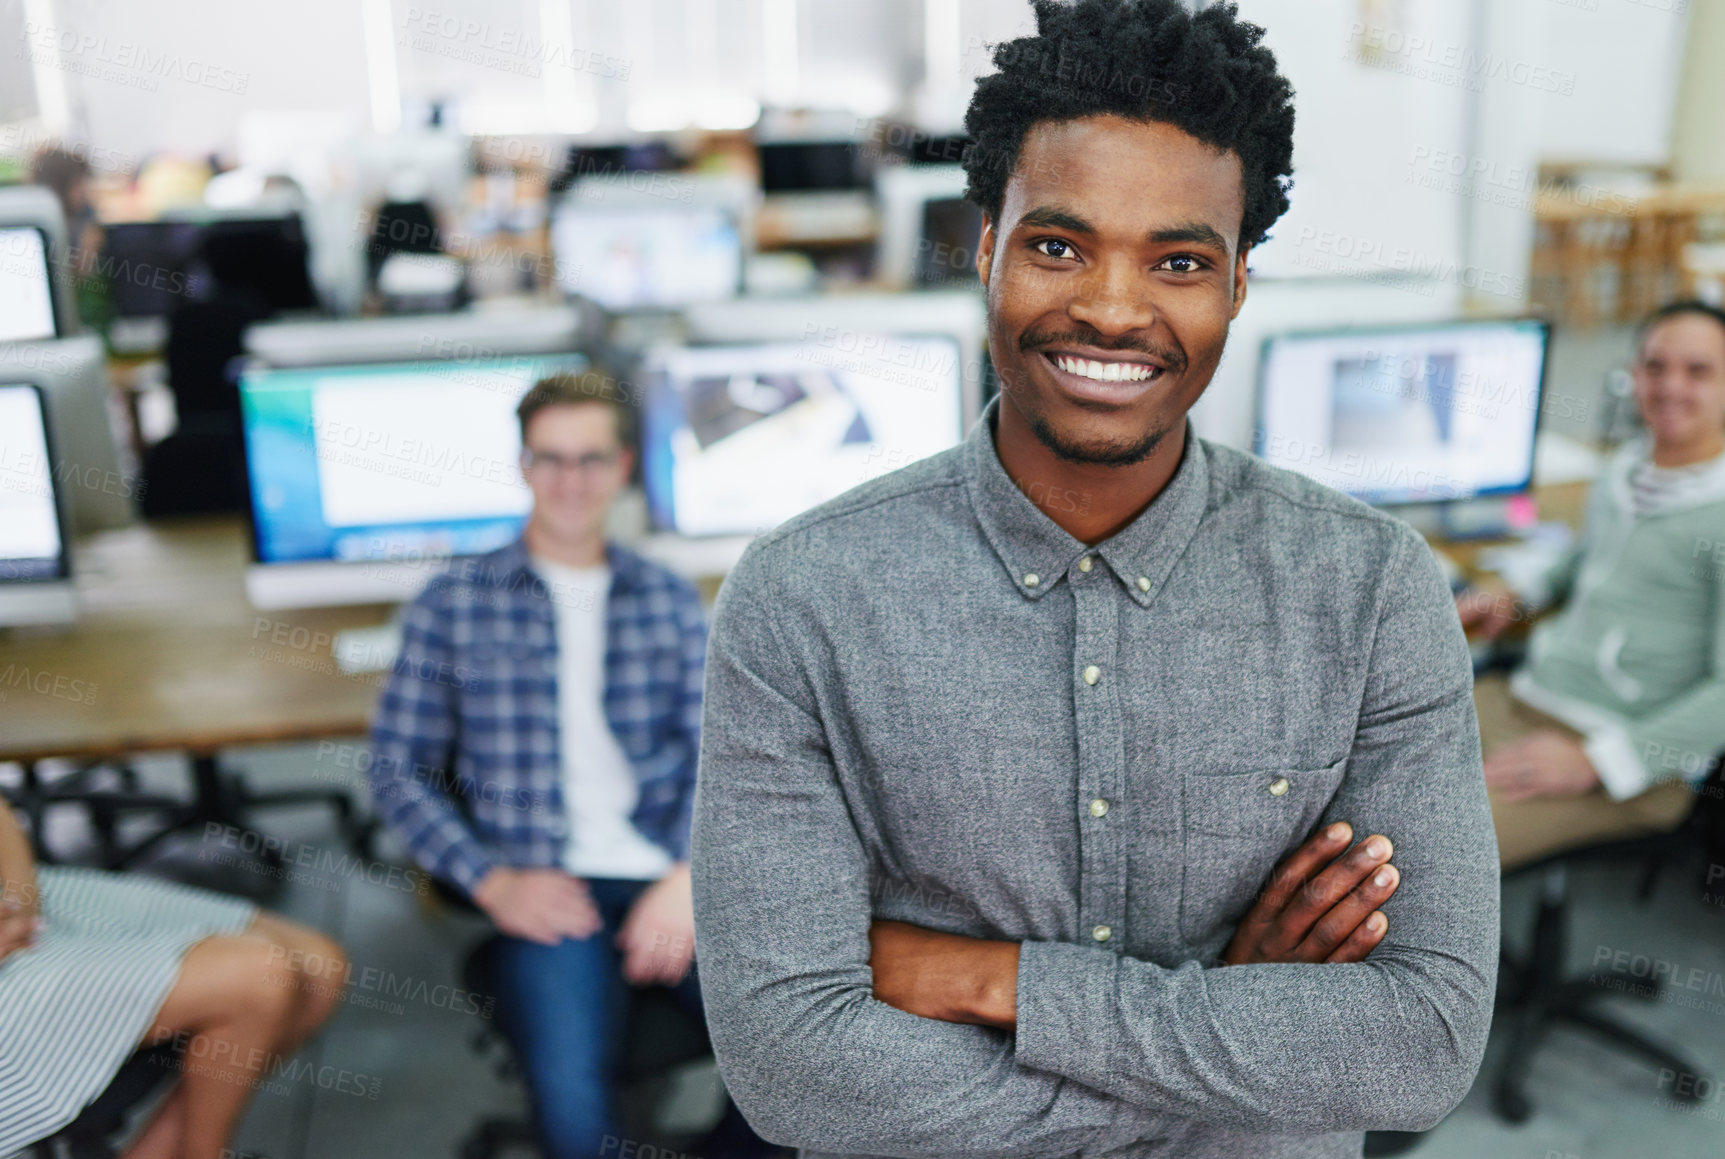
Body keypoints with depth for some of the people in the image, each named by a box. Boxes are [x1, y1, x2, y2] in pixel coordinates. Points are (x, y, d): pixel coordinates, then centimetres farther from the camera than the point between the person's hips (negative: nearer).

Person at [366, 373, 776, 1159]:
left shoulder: (671, 601, 16)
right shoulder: (454, 604, 11)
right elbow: (399, 771, 8)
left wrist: (689, 878, -10)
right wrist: (492, 881, -6)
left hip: (675, 879, 3)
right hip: (551, 891, -2)